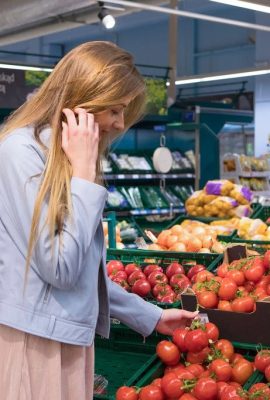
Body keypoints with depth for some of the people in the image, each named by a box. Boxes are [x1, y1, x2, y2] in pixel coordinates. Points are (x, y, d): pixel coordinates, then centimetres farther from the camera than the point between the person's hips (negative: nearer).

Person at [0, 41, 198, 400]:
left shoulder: (60, 156, 12)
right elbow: (61, 268, -20)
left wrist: (150, 316, 17)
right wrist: (84, 173, -15)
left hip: (69, 337, 9)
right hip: (33, 341, -9)